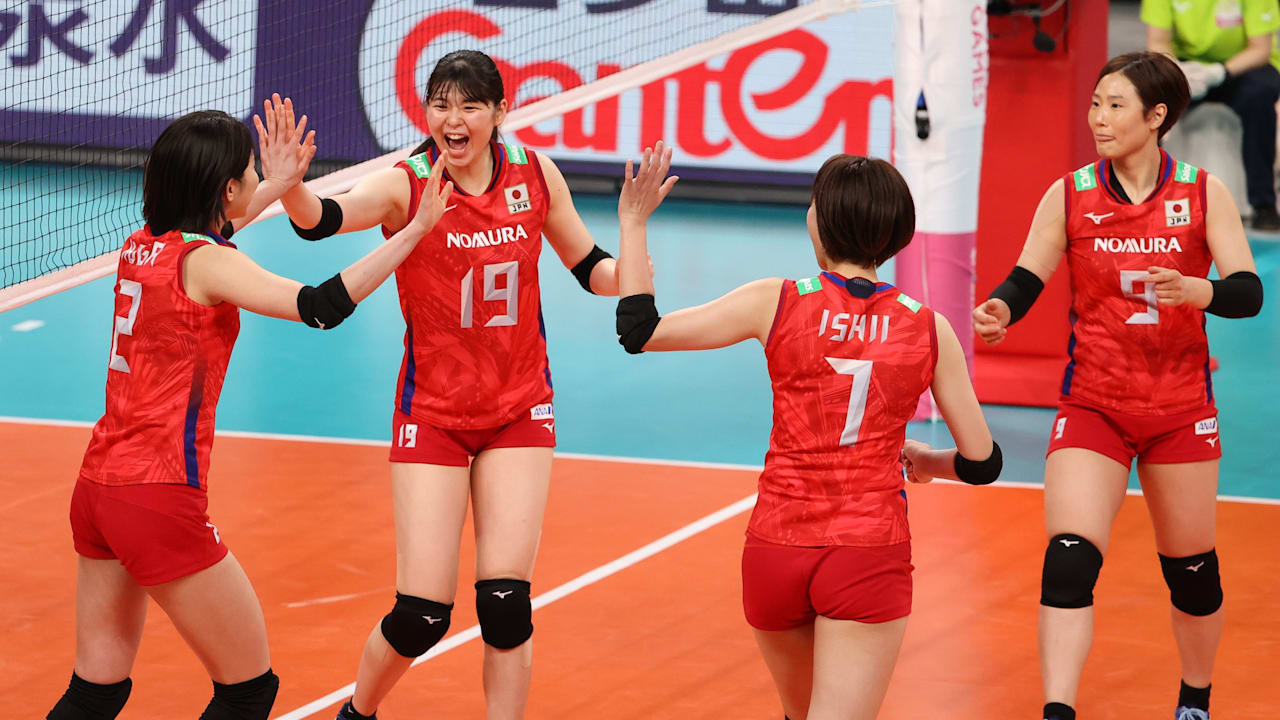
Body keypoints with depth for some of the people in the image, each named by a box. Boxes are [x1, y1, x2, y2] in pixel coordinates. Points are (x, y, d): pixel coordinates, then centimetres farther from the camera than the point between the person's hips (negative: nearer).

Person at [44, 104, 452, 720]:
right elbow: (321, 306, -22)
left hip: (98, 485, 8)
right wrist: (416, 230, -17)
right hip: (159, 499, -8)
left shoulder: (143, 245, 9)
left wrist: (275, 187, 36)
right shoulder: (205, 262, -13)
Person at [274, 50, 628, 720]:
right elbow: (324, 219, -32)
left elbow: (590, 268, 9)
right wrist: (291, 188, -54)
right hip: (433, 413, -2)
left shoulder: (534, 174, -3)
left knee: (505, 601, -9)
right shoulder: (406, 184, -13)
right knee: (421, 615, -5)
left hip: (520, 411, 2)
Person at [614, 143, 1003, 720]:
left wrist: (633, 224, 8)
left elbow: (640, 331, -2)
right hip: (871, 556, -2)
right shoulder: (930, 330, -1)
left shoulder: (777, 304, -5)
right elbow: (982, 464, 5)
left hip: (776, 550, 2)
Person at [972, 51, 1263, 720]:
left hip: (1181, 409, 1)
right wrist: (1001, 309, -24)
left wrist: (1192, 289, -30)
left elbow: (1248, 291, -9)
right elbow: (1026, 277, -1)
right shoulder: (1068, 195, -2)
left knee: (1191, 571, 11)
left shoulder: (1204, 194, -4)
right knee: (1069, 559, -19)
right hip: (1091, 407, 0)